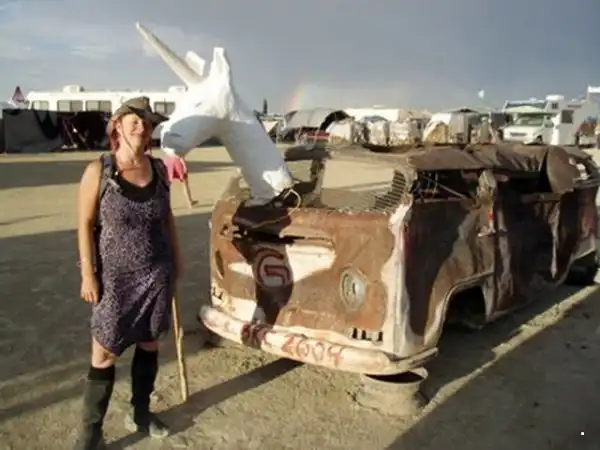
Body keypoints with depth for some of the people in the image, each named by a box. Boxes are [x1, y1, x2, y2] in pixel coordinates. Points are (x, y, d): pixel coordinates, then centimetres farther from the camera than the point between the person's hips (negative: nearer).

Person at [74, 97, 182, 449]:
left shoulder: (159, 169, 0)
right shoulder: (98, 170, -11)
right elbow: (85, 224, -8)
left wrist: (177, 258, 13)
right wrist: (88, 274, -11)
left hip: (157, 274, 4)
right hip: (115, 276, -4)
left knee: (149, 344, 15)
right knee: (105, 353, 1)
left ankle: (140, 413, 35)